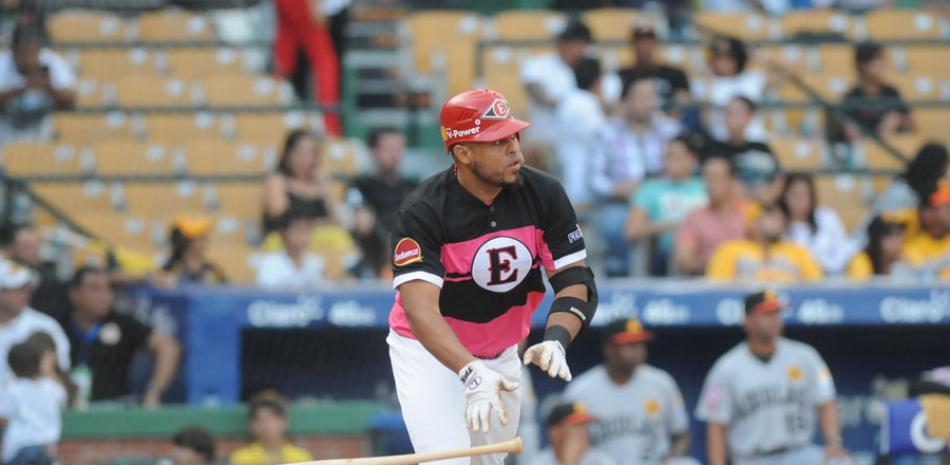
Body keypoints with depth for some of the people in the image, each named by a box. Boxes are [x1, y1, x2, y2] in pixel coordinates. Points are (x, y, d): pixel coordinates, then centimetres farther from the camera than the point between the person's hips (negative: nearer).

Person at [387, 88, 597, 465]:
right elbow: (419, 308, -35)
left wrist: (556, 341, -33)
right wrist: (472, 374, -50)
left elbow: (575, 280, -12)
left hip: (501, 356, 5)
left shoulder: (544, 195, -12)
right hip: (429, 352, -5)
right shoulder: (422, 211, -26)